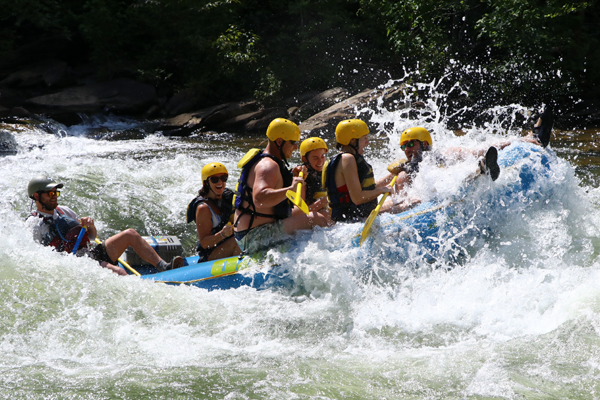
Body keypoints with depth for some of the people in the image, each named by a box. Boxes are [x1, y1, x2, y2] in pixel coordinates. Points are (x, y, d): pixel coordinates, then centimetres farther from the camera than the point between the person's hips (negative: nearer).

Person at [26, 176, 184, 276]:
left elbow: (93, 236, 21)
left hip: (92, 253, 8)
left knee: (130, 234, -5)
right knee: (118, 272, -32)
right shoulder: (33, 223, -3)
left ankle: (163, 267, -10)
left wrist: (90, 225, -2)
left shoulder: (63, 211, 19)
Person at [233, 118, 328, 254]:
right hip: (255, 239, -12)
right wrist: (291, 188, -36)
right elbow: (259, 199, -36)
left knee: (300, 211, 29)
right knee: (316, 220, -22)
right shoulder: (268, 165, -18)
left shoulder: (262, 159, 16)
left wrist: (292, 177, 15)